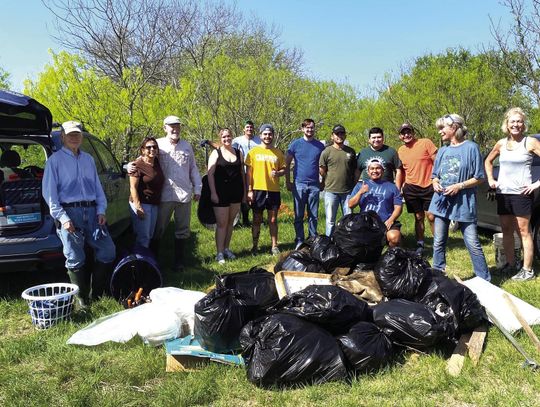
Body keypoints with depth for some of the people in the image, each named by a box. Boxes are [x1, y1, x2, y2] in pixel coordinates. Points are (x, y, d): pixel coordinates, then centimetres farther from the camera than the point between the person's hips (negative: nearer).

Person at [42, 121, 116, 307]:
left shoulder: (88, 159, 19)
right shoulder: (55, 160, 3)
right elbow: (48, 192, -3)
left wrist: (101, 210, 6)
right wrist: (62, 217, -12)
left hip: (92, 211, 5)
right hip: (69, 212, -5)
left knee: (108, 250, -1)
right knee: (75, 259, -3)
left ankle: (97, 294, 13)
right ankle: (83, 299, 12)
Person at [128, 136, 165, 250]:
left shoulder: (157, 162, 6)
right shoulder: (138, 165, -13)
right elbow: (133, 187, -15)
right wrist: (138, 207, -19)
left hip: (154, 204, 8)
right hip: (142, 203, -7)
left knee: (150, 235, 15)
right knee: (143, 237, -5)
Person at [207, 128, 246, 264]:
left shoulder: (238, 153, 10)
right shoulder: (216, 153, -2)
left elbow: (242, 173, 15)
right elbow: (210, 174, -6)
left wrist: (244, 191, 12)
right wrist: (213, 193, -12)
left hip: (236, 192, 4)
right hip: (221, 193, -4)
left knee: (231, 222, 11)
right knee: (221, 223, -4)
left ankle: (226, 248, 23)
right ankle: (220, 253, 1)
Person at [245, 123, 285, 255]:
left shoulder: (278, 153, 7)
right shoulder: (254, 151, 1)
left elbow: (283, 169, 12)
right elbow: (249, 172, 1)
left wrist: (278, 173, -12)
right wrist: (249, 190, -6)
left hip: (274, 190, 2)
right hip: (258, 190, -1)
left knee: (273, 220, 8)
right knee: (257, 220, 7)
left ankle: (274, 246, 17)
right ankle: (255, 246, 18)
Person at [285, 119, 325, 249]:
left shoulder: (320, 146, 8)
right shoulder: (295, 144, 3)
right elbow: (287, 164, 4)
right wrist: (288, 182, -1)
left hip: (314, 185, 2)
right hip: (299, 184, -2)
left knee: (314, 216, 7)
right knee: (299, 216, 3)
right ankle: (299, 241, 12)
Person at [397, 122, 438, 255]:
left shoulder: (426, 143, -6)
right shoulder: (400, 151, 9)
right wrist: (401, 185, 11)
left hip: (428, 187, -4)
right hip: (411, 188, 4)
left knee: (431, 217, -2)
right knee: (418, 217, 11)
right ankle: (420, 245, 19)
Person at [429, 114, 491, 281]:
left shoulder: (471, 148, -5)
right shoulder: (442, 151, 11)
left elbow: (479, 178, -5)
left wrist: (459, 186, -18)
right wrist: (435, 184, -4)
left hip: (464, 204, -5)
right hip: (442, 201, 5)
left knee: (473, 244, -5)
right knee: (438, 243, 8)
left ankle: (485, 281, 4)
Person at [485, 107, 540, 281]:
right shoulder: (501, 143, 8)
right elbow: (488, 161, 25)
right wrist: (490, 179, 14)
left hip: (521, 193, -5)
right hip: (502, 193, 5)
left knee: (523, 231, -2)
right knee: (506, 230, 10)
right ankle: (511, 265, 22)